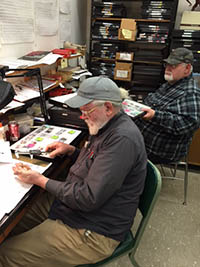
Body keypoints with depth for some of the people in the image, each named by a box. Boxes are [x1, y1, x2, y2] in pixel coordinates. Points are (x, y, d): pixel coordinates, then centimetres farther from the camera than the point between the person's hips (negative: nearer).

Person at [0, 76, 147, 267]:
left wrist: (41, 180, -18)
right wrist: (71, 151, 1)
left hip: (93, 231, -9)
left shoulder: (123, 139, -28)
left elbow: (89, 199, -28)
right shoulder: (108, 126, 4)